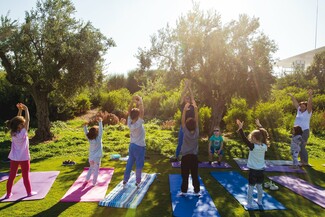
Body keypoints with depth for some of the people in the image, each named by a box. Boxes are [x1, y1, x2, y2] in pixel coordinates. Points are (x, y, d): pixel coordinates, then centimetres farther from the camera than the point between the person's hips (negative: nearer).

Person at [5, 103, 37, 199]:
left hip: (14, 158, 5)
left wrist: (19, 110, 1)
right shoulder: (23, 132, -19)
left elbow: (18, 120, 6)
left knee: (11, 176, 14)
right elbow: (27, 120, -19)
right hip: (23, 158, -5)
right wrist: (25, 109, -13)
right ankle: (29, 192, 19)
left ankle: (8, 193, 22)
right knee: (26, 176, 7)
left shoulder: (13, 133, -3)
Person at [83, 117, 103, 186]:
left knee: (91, 169, 25)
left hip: (91, 158, 5)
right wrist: (100, 122, -24)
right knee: (96, 171, 8)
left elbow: (86, 133, 0)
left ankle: (86, 180, 26)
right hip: (97, 158, -5)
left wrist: (85, 126, -8)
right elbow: (101, 131, -22)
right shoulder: (98, 139, -19)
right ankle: (94, 183, 13)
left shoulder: (90, 139, -7)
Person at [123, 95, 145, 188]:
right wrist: (140, 101, -21)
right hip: (139, 146, -6)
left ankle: (125, 180, 22)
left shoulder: (130, 123, -8)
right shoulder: (138, 124, -24)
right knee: (139, 164, 7)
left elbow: (129, 112, -2)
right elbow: (142, 112, -30)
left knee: (129, 162, 15)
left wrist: (132, 101, -7)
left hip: (132, 145, 6)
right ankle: (138, 182, 17)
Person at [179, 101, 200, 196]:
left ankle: (183, 191, 10)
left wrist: (184, 109, -13)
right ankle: (197, 191, 13)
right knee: (195, 175, 8)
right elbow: (196, 120, -6)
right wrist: (195, 109, -9)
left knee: (185, 175, 5)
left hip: (185, 157, -2)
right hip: (194, 157, 2)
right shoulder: (196, 132, -7)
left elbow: (182, 121, -11)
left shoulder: (186, 132, -12)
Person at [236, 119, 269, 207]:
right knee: (259, 186, 21)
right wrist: (260, 126, 16)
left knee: (251, 187, 4)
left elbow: (245, 139, -27)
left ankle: (249, 203, 9)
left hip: (253, 170, -5)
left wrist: (240, 128, -29)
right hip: (261, 170, 6)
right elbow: (264, 136, 9)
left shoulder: (253, 147, -21)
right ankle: (260, 201, 33)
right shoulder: (264, 146, -5)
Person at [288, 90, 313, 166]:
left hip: (304, 131, -7)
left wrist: (310, 96, -34)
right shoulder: (299, 110, 9)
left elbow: (310, 104, -21)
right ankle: (302, 160, 24)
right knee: (299, 147, 12)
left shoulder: (308, 111, -6)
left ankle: (306, 162, -3)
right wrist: (292, 96, 12)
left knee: (302, 147, -10)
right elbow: (295, 102, 15)